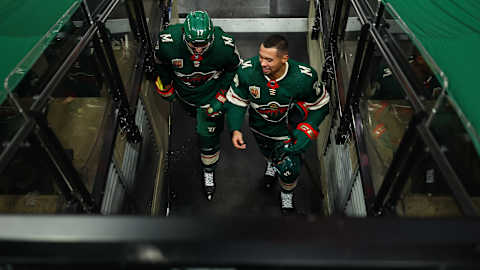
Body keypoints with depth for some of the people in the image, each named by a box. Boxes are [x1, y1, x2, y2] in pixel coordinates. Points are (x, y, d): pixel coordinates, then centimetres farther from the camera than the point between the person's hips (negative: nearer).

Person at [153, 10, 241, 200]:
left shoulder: (225, 46, -34)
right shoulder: (168, 42, -33)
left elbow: (233, 68, -11)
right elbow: (160, 63, -8)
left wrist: (222, 96, -13)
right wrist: (166, 88, 5)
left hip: (210, 95, -2)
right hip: (183, 94, 2)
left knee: (208, 136, 1)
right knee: (195, 115, 32)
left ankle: (208, 172, 28)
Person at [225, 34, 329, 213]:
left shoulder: (304, 77, -31)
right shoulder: (248, 70, -29)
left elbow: (320, 105, -13)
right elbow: (236, 100, -14)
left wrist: (307, 131, -23)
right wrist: (235, 129, -25)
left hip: (288, 127, -2)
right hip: (259, 126, 2)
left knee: (288, 169, -4)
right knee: (268, 152, 29)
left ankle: (287, 193, 34)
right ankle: (271, 163, 70)